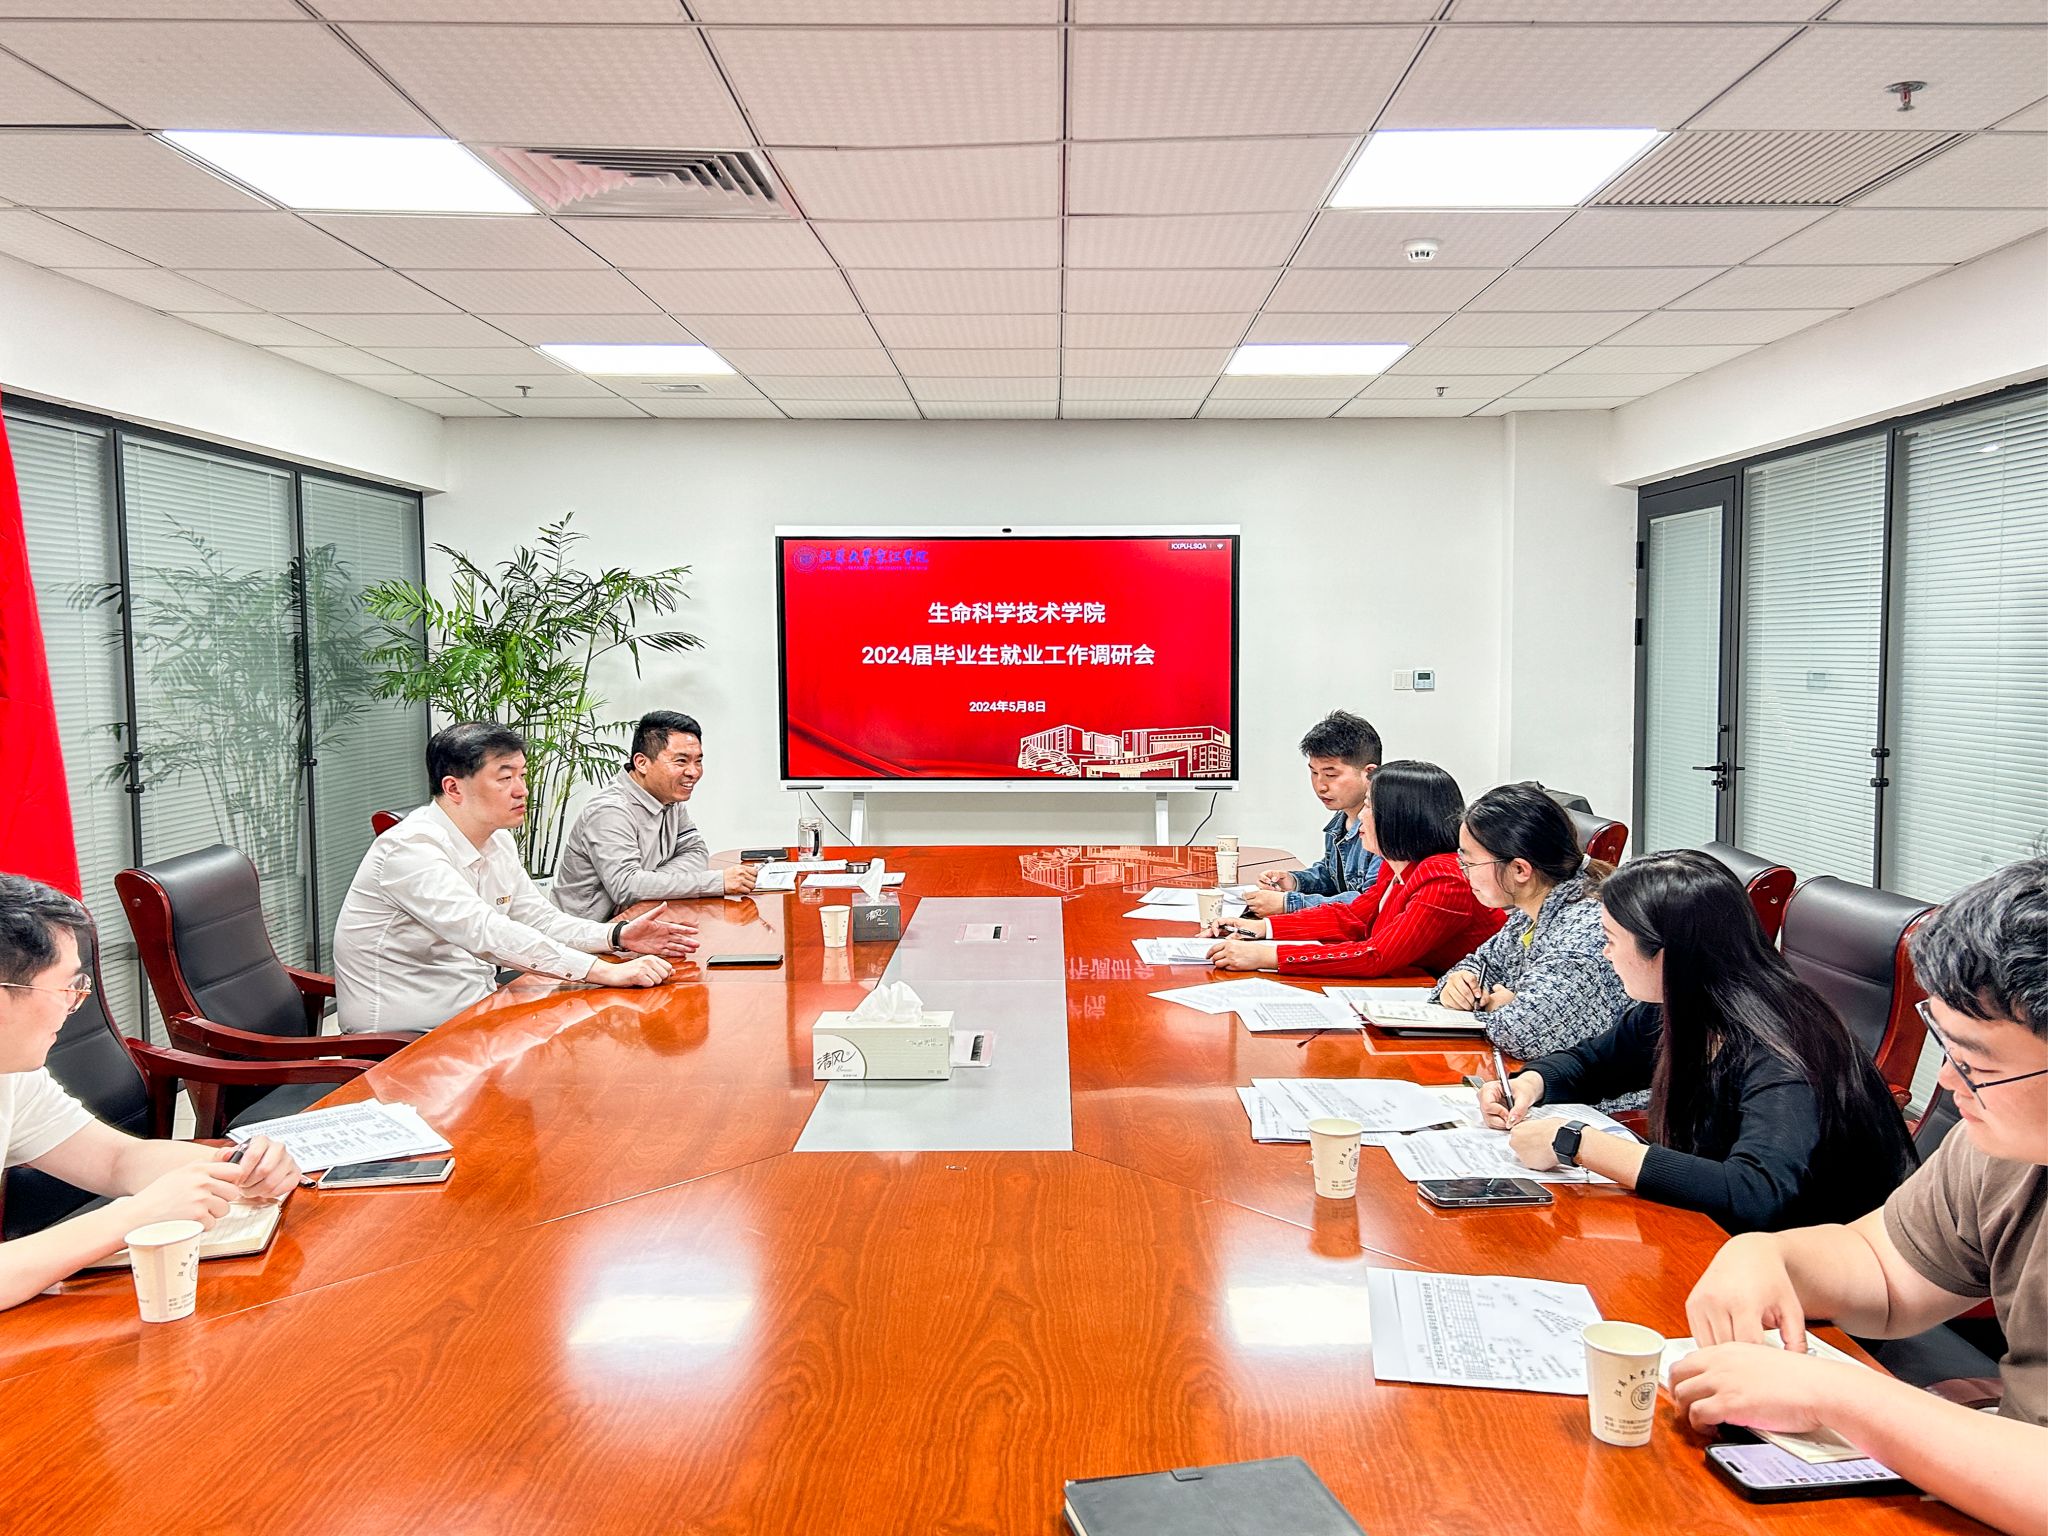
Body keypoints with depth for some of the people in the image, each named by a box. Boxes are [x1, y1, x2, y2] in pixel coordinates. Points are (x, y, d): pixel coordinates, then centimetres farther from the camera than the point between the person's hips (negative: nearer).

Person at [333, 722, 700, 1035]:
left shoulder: (498, 841, 7)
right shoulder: (411, 849, -22)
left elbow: (539, 919, 12)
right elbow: (486, 934, -33)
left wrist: (620, 935, -7)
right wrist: (604, 971, -38)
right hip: (402, 1033, -8)